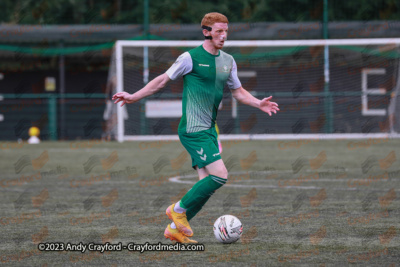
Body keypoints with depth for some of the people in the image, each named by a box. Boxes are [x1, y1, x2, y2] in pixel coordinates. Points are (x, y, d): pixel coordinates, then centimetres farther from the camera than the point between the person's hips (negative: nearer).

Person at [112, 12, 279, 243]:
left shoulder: (228, 61, 13)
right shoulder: (191, 58, -7)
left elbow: (238, 91, 23)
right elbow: (163, 80, 1)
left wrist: (258, 103, 6)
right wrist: (134, 97, 1)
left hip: (209, 129, 8)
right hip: (193, 129, -8)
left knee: (207, 184, 3)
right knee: (220, 175, -18)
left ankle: (175, 228, 12)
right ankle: (179, 209, -2)